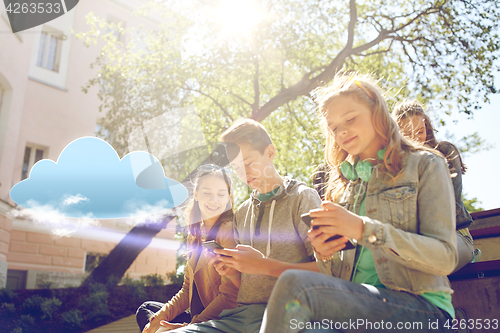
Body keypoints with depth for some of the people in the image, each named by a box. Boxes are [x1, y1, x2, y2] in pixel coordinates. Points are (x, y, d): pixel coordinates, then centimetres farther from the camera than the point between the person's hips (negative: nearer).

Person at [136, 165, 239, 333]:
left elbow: (229, 296, -20)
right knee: (145, 310, 17)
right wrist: (159, 318, 2)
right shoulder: (195, 235, 10)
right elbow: (187, 290, 14)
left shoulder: (228, 231, -15)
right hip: (197, 317, 9)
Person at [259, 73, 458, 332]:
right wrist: (324, 255, -5)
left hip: (421, 308, -3)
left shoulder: (423, 165, 6)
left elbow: (445, 257, -7)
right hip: (354, 306, 3)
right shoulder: (342, 184, 19)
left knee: (294, 284, -29)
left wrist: (365, 229, -18)